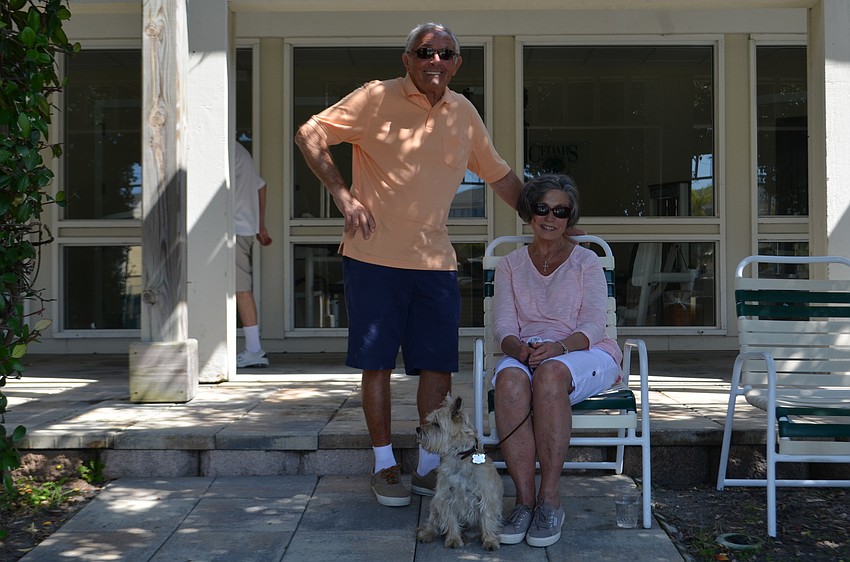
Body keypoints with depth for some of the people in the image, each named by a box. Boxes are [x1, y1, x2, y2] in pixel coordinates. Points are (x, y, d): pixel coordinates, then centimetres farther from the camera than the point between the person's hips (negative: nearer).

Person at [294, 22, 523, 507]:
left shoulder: (464, 113, 10)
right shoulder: (378, 98, -4)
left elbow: (500, 175, 20)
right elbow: (310, 135, -2)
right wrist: (343, 194, -11)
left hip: (436, 261, 4)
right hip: (375, 255, -4)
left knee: (439, 366, 3)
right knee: (377, 363, 2)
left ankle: (429, 466, 17)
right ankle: (385, 465, 17)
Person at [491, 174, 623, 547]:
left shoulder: (586, 262, 9)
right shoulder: (510, 265, 16)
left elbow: (592, 326, -3)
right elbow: (503, 327, 5)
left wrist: (559, 346, -24)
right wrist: (519, 347, -19)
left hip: (584, 355, -2)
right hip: (525, 353, 2)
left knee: (550, 373, -38)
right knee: (510, 378, -36)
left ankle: (550, 499, -32)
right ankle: (524, 499, -33)